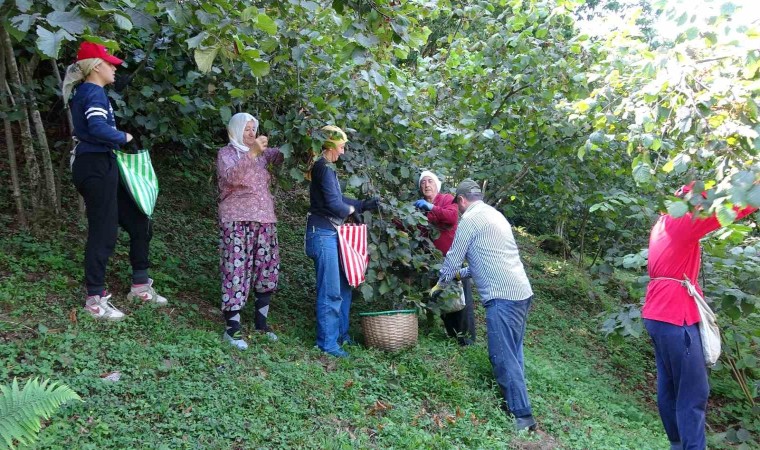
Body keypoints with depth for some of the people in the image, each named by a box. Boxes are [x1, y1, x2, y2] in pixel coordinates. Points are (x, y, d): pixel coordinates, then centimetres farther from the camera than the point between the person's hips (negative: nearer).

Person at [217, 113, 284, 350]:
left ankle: (261, 322, 19)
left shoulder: (261, 153, 19)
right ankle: (232, 328, -4)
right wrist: (252, 153, -27)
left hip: (264, 219, 6)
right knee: (237, 269, -9)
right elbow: (231, 176, -17)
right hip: (237, 220, -6)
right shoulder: (226, 153, 2)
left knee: (267, 269, 7)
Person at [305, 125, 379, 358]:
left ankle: (341, 333, 28)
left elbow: (340, 199, 18)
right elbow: (334, 204, -21)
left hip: (331, 234, 10)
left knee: (343, 286, 17)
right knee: (330, 291, -6)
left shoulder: (325, 168, 16)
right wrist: (351, 210, -2)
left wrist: (364, 204, 13)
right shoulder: (324, 168, -15)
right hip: (323, 234, -10)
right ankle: (327, 342, 2)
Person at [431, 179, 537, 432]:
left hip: (502, 297, -9)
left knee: (503, 356, -6)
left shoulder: (470, 219, -6)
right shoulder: (494, 215, 21)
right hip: (521, 292, 9)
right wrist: (462, 273, 35)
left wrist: (440, 284, 16)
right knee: (513, 352, 16)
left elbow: (453, 258, 0)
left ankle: (522, 416, -4)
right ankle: (515, 404, 23)